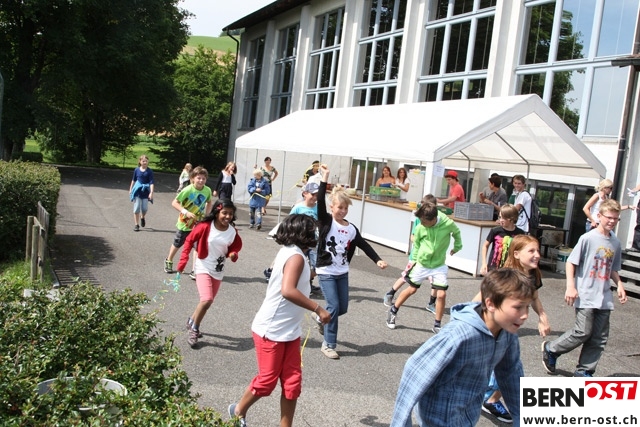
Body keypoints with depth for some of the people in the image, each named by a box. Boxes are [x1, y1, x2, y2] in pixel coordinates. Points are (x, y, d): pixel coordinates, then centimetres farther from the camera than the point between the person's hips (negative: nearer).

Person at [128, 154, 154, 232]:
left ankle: (142, 217, 33)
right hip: (137, 190, 1)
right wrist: (130, 189, 18)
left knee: (145, 208, -3)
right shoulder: (137, 170, 1)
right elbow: (133, 180, 14)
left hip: (145, 191, -1)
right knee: (136, 208, -2)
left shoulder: (149, 171, -5)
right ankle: (136, 225, 7)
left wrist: (151, 192, -19)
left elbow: (151, 182, -9)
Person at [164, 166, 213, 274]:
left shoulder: (207, 190, -11)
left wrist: (206, 214, 0)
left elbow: (209, 202, 10)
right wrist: (185, 212, -31)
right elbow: (174, 203, -20)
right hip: (185, 222, -2)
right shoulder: (188, 190, -24)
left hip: (199, 223, 2)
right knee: (177, 244, 18)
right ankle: (168, 261, 44)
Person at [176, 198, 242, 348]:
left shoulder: (233, 232, -8)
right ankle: (194, 329, 3)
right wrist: (183, 261, -12)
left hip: (218, 271, 5)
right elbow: (189, 241, -8)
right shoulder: (205, 226, -18)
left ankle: (192, 321, 40)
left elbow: (234, 248, 6)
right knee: (206, 300, -19)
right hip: (203, 268, -5)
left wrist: (233, 255, -17)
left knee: (208, 302, 15)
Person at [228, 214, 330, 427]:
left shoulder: (289, 252, 7)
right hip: (271, 330, -9)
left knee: (292, 383, 7)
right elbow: (288, 290, -35)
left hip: (289, 331, 9)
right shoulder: (296, 256, -21)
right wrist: (318, 309, -30)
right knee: (267, 381, 6)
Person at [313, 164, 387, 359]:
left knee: (343, 308, 10)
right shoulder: (326, 222, -10)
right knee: (334, 307, -10)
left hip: (343, 273, 5)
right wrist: (324, 179, -27)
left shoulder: (351, 229, 2)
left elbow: (364, 245, 4)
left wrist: (378, 260, -8)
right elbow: (320, 202, -23)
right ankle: (328, 345, 3)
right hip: (326, 272, -5)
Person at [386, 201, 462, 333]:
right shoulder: (420, 228, -16)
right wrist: (413, 260, -2)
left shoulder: (448, 224, -20)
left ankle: (437, 325, 9)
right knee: (411, 290, 10)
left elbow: (456, 233, 5)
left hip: (439, 266, 0)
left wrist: (457, 247, 9)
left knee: (441, 294, -8)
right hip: (421, 264, 0)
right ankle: (393, 311, 31)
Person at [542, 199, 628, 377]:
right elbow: (571, 262, -7)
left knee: (600, 338, 6)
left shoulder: (615, 242, 8)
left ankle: (584, 371, 18)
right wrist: (570, 286, -14)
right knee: (583, 332, -6)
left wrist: (619, 284, 4)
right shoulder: (588, 238, -10)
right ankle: (550, 349, 17)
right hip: (586, 296, -6)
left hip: (604, 298, 6)